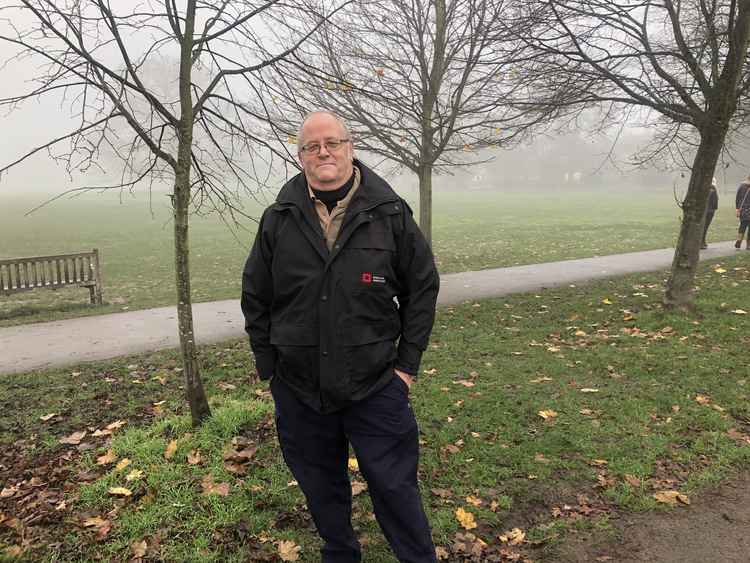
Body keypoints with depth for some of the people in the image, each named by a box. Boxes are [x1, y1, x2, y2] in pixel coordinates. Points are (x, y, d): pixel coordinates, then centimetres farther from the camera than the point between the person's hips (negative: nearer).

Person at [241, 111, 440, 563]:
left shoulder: (390, 213, -4)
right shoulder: (278, 219, 0)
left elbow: (422, 287, 1)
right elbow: (255, 297, 7)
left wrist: (408, 363, -2)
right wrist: (268, 364, 5)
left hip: (375, 385, -2)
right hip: (298, 387, 3)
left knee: (394, 486, 8)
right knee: (321, 487, 19)